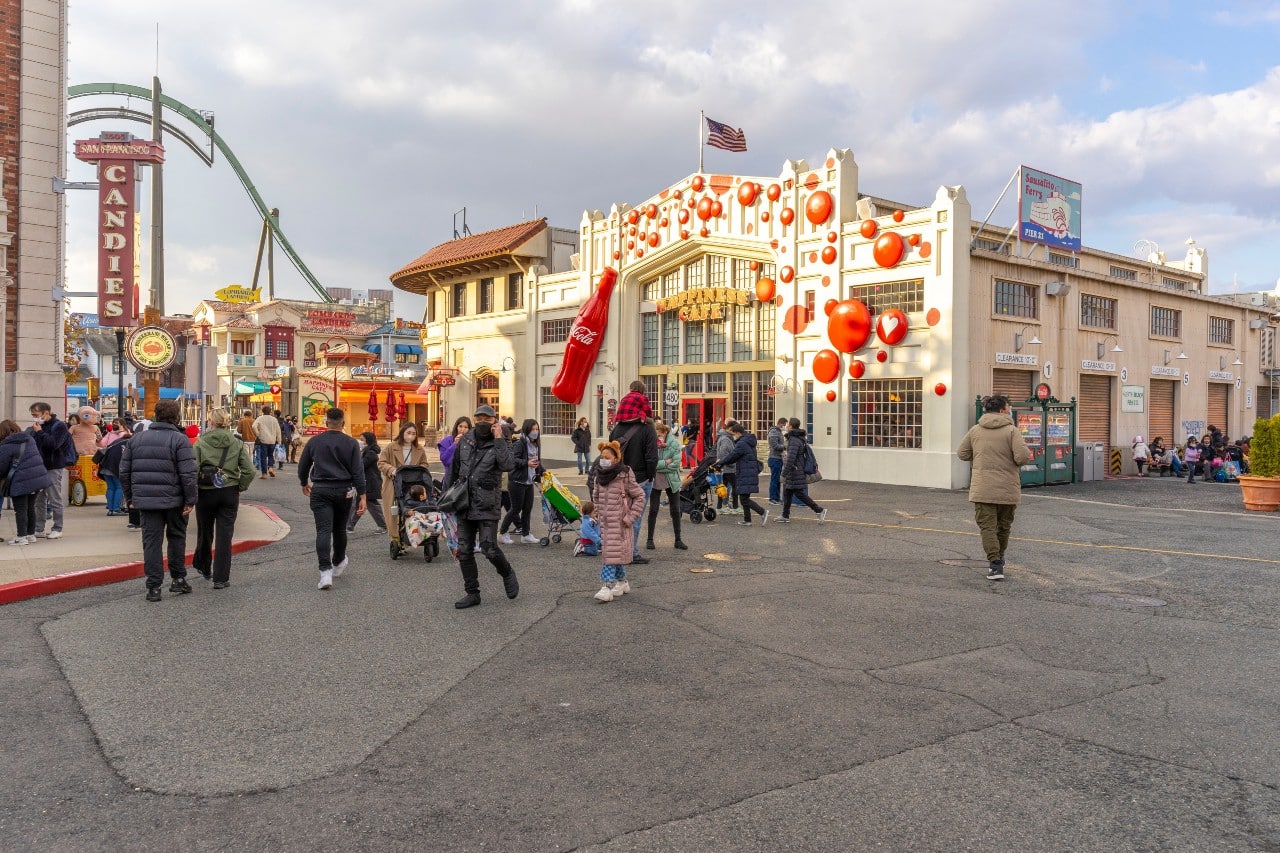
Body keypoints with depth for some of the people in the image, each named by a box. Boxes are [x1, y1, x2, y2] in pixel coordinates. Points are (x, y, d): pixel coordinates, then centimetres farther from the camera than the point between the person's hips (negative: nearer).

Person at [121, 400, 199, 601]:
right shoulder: (179, 439, -8)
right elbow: (188, 474, -14)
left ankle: (154, 587, 4)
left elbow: (124, 471, 11)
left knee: (151, 541, 5)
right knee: (176, 537, 15)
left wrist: (130, 498, 18)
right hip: (173, 500, -3)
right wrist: (190, 500, -9)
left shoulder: (136, 439, 9)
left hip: (145, 500, 3)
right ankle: (178, 579, 18)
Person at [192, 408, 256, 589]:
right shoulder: (237, 444, -2)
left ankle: (203, 568, 40)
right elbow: (249, 471, -9)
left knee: (205, 532, 19)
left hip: (206, 493, -1)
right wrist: (240, 487, 4)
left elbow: (192, 470, -15)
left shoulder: (201, 443, -8)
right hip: (229, 493, 1)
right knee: (224, 535, 3)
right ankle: (221, 578, 3)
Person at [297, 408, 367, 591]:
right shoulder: (351, 443, -3)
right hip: (344, 491, 0)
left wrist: (304, 484, 32)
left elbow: (302, 467, 13)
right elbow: (358, 471, -7)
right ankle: (338, 563, 36)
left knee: (323, 531, -6)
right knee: (340, 529, 17)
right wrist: (362, 496, -5)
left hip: (320, 491, 0)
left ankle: (325, 572, -18)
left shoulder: (314, 442, 3)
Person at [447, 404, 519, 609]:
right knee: (464, 551, 6)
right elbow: (455, 469, 19)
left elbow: (507, 465, -24)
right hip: (465, 504, 5)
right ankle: (472, 593, 18)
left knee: (489, 549, -10)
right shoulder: (465, 440, 9)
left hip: (487, 505, -5)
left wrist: (498, 439, -21)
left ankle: (507, 574, 20)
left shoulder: (500, 443, -4)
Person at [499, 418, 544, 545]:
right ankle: (502, 533, 14)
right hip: (517, 481, -8)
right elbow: (513, 460, -23)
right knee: (516, 508, 0)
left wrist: (543, 471, 13)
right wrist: (527, 463, -33)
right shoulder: (519, 444, -14)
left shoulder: (535, 444, 12)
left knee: (528, 508, 10)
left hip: (529, 482, 8)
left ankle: (526, 535, 20)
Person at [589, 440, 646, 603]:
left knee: (613, 553, -10)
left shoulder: (625, 477, -12)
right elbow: (595, 496, 23)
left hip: (620, 523, -7)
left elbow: (640, 496, -9)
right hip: (605, 521, 7)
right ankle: (622, 582, 28)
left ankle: (608, 586, -11)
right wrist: (600, 512, 13)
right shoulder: (599, 477, 6)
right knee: (609, 552, 13)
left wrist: (630, 517, -12)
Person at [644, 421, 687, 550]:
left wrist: (658, 465, -15)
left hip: (671, 480, 0)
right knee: (653, 510, 6)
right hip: (655, 481, 0)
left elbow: (676, 463, -16)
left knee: (675, 510, 8)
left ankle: (678, 540, 19)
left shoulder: (674, 443, -11)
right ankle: (650, 539, 17)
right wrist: (665, 462, -22)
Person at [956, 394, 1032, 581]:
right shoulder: (1011, 430, -8)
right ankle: (999, 560, 33)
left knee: (988, 526, 0)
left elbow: (962, 453, 9)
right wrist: (1016, 461, 5)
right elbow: (1023, 456, -17)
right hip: (1008, 490, -1)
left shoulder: (975, 430, 3)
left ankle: (995, 564, -10)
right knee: (1004, 527, 18)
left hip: (983, 490, 1)